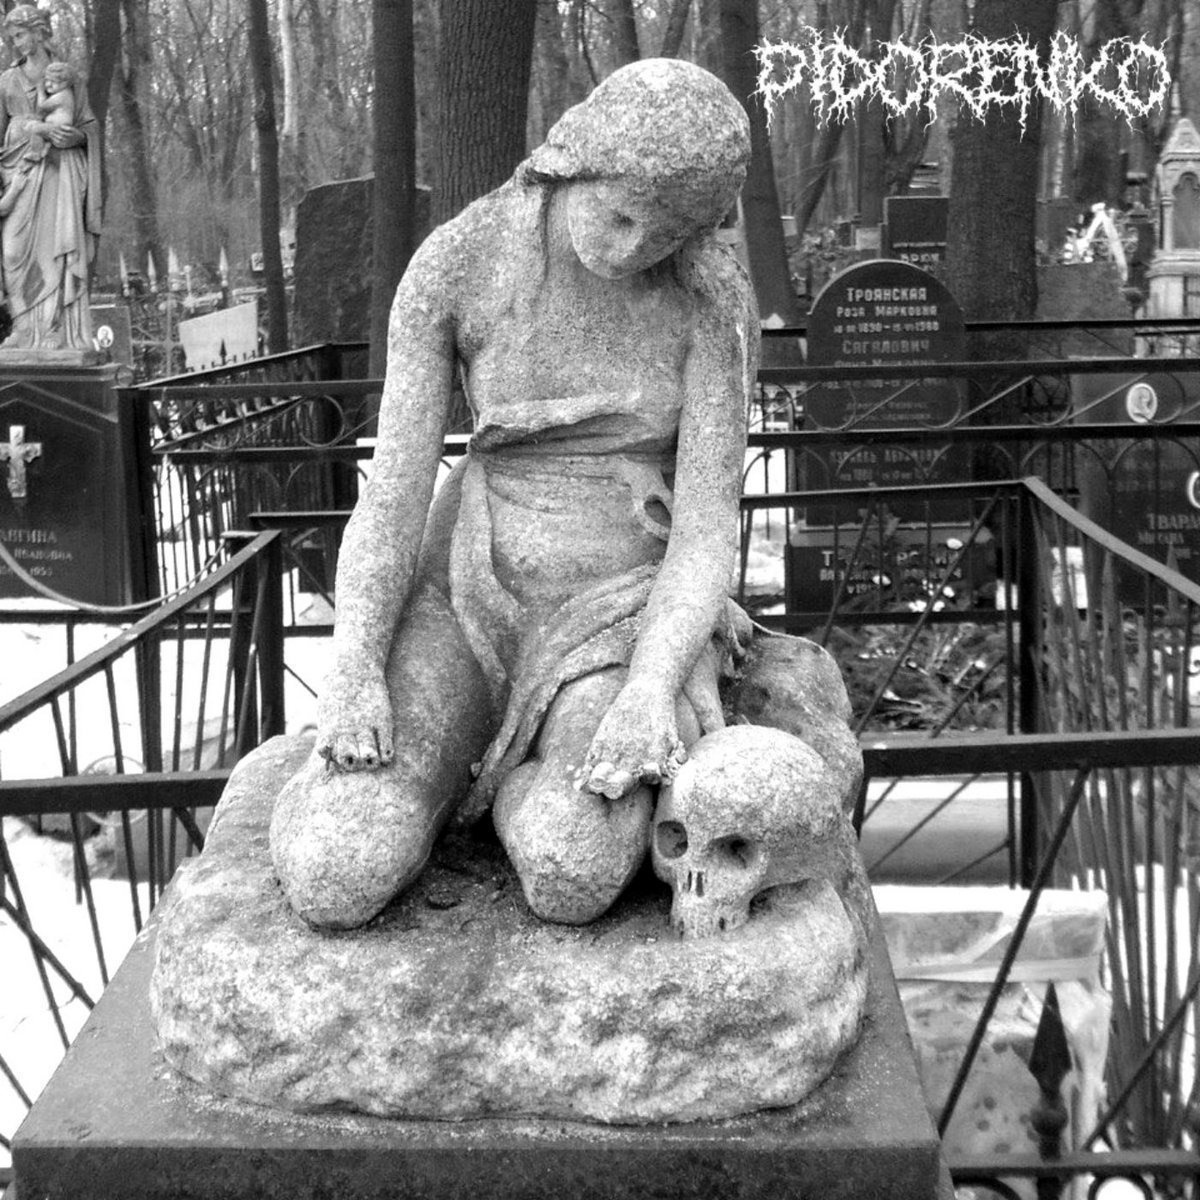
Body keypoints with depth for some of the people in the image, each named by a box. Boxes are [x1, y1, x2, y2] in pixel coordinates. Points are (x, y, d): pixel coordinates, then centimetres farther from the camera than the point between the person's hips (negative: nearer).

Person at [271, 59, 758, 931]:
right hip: (473, 595, 1)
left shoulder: (716, 295, -9)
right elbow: (394, 491, -10)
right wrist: (354, 675, -26)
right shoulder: (449, 266, -7)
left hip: (629, 613, -1)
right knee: (335, 884, -22)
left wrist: (652, 690, -31)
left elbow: (710, 526, -13)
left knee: (573, 879, -33)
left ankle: (523, 775, 2)